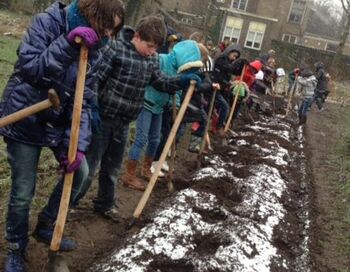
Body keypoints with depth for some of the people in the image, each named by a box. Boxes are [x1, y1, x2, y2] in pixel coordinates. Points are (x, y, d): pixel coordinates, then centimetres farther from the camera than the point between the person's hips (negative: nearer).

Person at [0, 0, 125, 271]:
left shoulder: (93, 51, -1)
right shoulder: (47, 22, -17)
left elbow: (83, 100, -5)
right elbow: (29, 69, -28)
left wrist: (77, 144, -15)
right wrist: (67, 43, -35)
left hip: (58, 122, 6)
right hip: (24, 119, -6)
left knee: (80, 170, 9)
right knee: (23, 194, 0)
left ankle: (46, 226, 31)